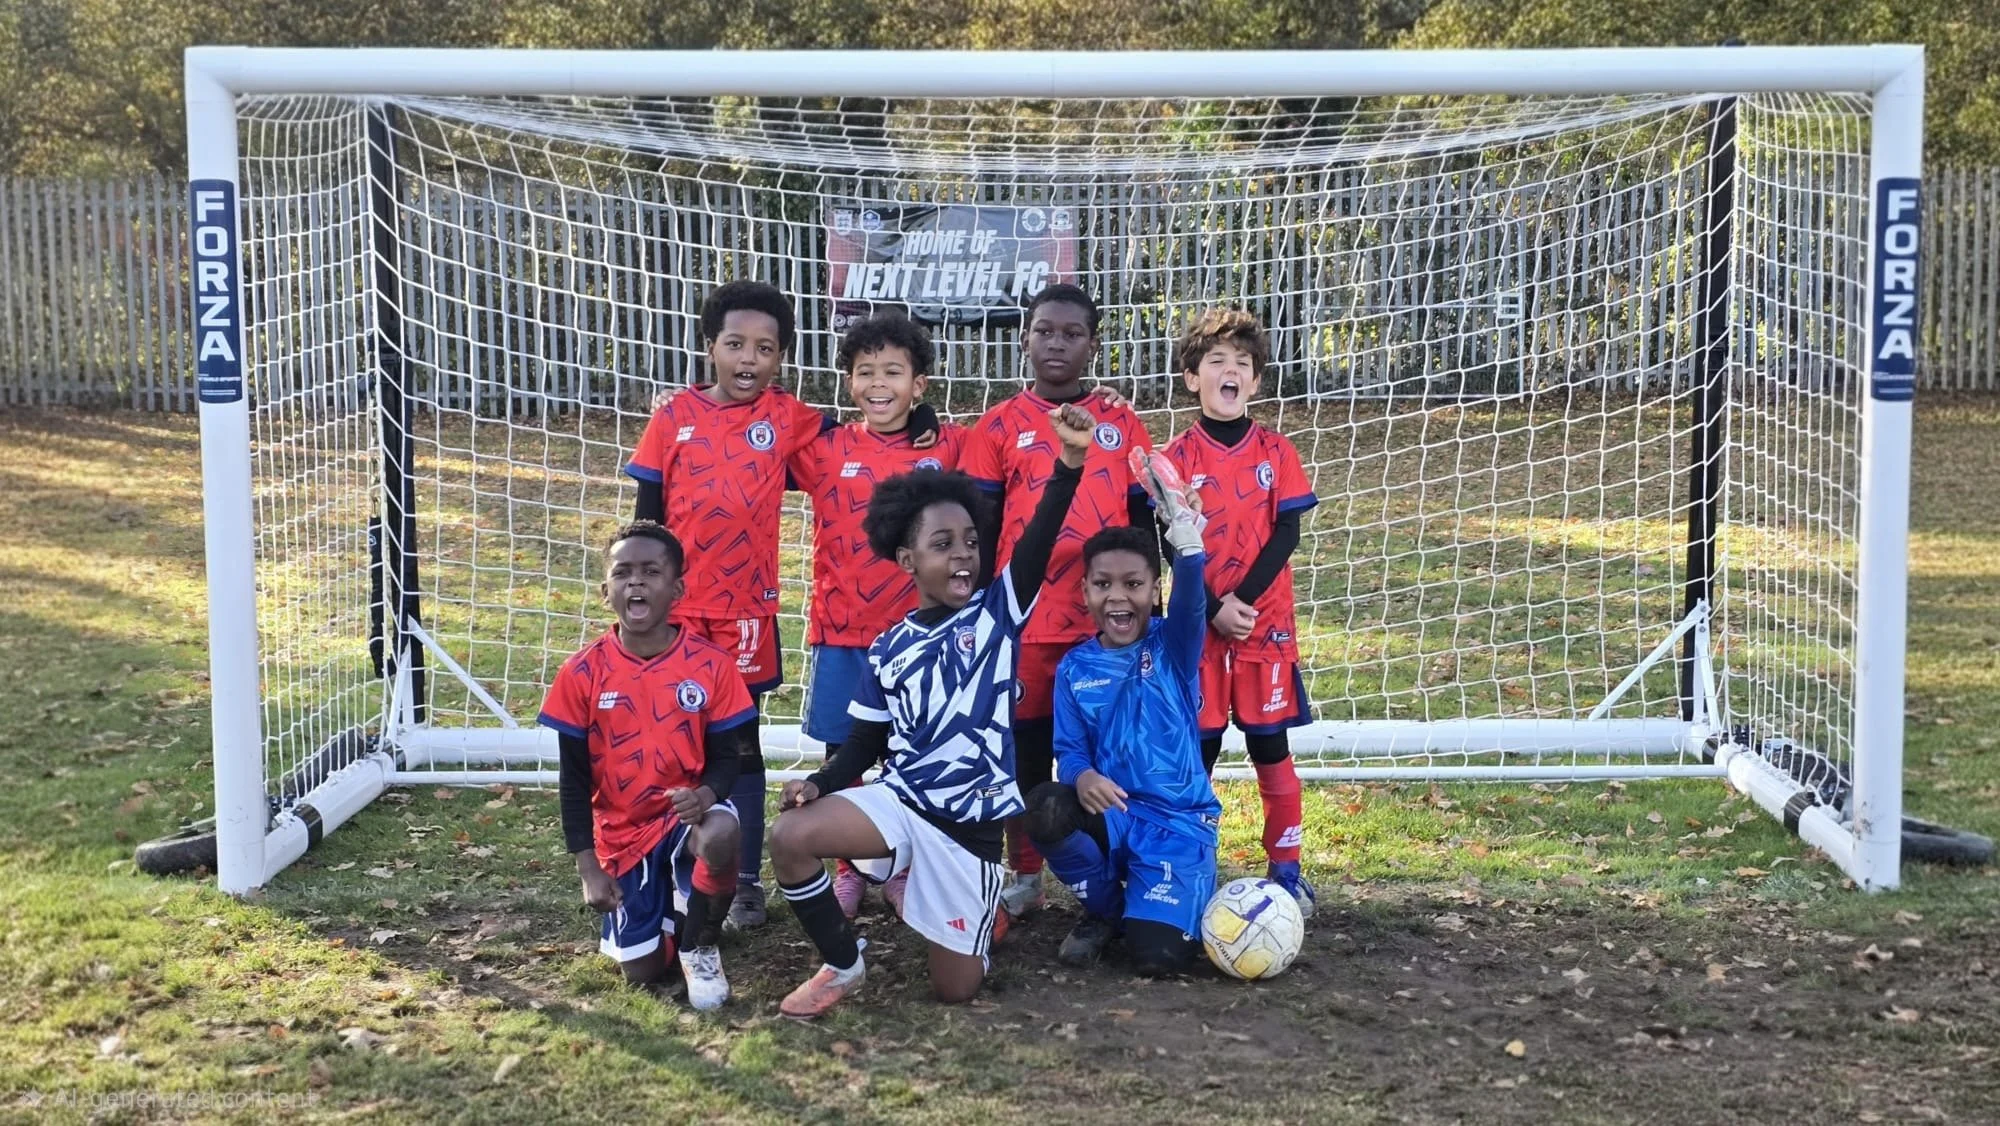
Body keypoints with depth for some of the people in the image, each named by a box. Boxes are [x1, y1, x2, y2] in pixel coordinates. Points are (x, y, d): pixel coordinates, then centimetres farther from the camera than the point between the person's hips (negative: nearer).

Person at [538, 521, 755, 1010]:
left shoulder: (711, 665, -10)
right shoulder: (582, 674, -9)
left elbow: (726, 757, -4)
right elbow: (574, 779, -3)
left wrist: (705, 795, -29)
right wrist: (589, 868, -8)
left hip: (687, 813, -1)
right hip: (623, 835, 1)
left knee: (720, 834, -38)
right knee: (644, 975, -4)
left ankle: (700, 947, -7)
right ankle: (655, 907, 34)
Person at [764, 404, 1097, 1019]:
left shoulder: (997, 614, -3)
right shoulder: (890, 648, 5)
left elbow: (1038, 541, -20)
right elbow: (866, 742, 11)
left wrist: (1070, 460, -37)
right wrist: (820, 782, -10)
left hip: (971, 825, -2)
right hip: (900, 802, 2)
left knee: (955, 988, 3)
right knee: (790, 836, -27)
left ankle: (984, 912, 39)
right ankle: (843, 964, -2)